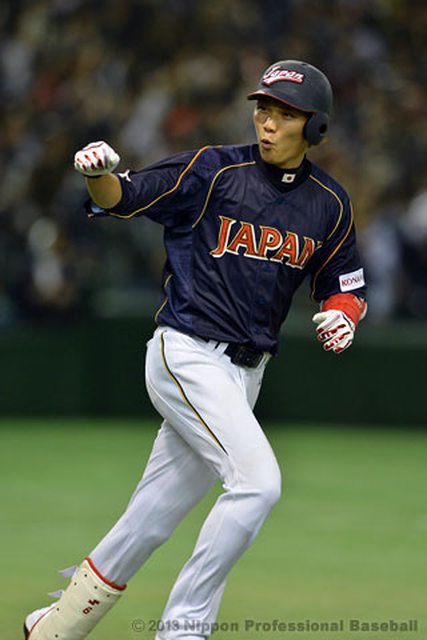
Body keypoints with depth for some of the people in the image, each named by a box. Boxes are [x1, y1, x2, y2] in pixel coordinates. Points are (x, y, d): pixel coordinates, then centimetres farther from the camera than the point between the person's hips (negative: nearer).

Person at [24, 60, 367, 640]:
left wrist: (340, 315, -7)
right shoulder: (215, 170, -8)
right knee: (258, 481, -22)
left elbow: (344, 286, 16)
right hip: (186, 355, -5)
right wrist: (100, 173, -34)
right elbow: (120, 200, -11)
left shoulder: (330, 204, 6)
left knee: (154, 521, 8)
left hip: (245, 371, 5)